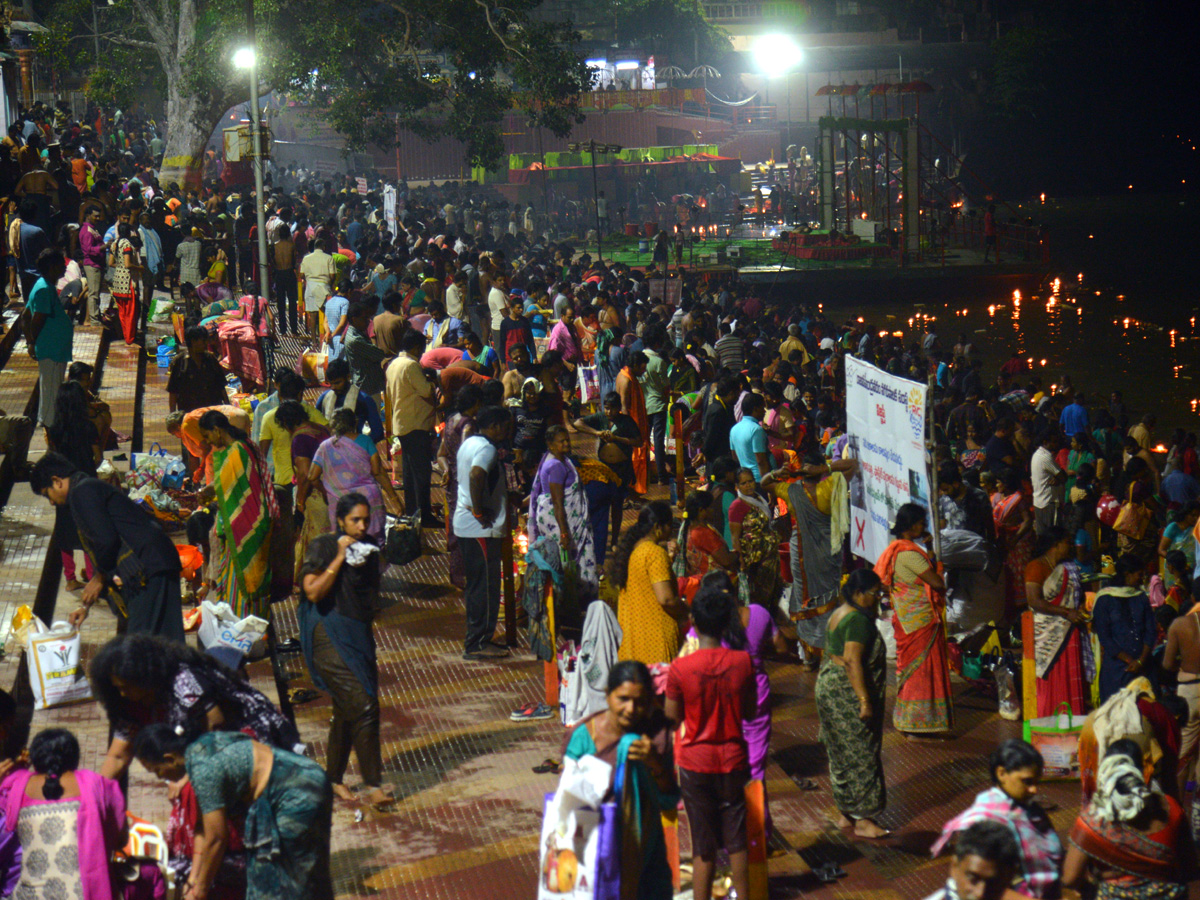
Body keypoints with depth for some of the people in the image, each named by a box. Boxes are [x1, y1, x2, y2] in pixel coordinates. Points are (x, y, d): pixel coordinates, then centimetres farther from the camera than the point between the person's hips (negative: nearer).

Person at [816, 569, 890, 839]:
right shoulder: (858, 620, -18)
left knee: (842, 756, 16)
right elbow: (852, 661, -25)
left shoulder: (839, 614, 13)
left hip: (829, 687, 10)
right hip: (848, 695, -10)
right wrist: (865, 701, -26)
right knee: (861, 756, -4)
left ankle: (846, 814, 24)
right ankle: (863, 819, 0)